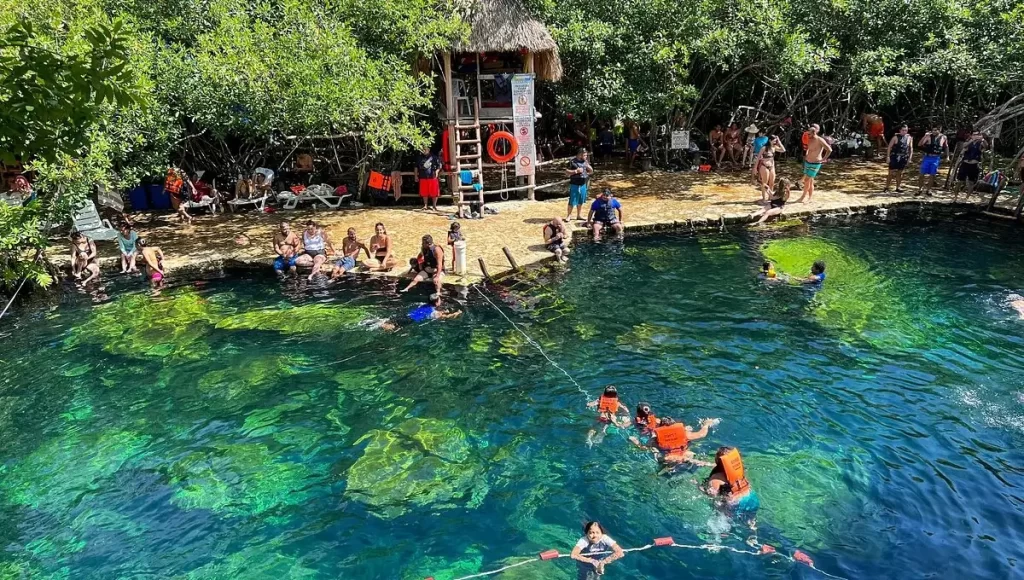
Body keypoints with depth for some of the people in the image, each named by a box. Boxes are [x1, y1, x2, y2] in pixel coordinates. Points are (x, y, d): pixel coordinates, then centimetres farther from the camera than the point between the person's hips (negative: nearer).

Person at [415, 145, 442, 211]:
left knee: (434, 192, 0)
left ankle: (434, 206, 11)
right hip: (423, 178, 3)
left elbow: (439, 165, 1)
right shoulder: (420, 158, 9)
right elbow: (416, 167, 14)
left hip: (432, 177, -2)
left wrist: (436, 172, -12)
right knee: (424, 193, 5)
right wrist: (415, 176, 10)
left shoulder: (434, 157, 0)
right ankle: (425, 206, 15)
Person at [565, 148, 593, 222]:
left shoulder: (585, 161, 7)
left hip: (583, 184, 6)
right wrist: (576, 171, -18)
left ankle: (578, 216, 25)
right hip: (574, 184, -5)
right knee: (572, 201, -4)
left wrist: (588, 167, -6)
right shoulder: (572, 161, -9)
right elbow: (566, 172, -10)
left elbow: (591, 171, 14)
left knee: (580, 201, 13)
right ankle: (568, 216, 8)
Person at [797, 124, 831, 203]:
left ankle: (803, 197, 5)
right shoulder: (810, 140, 5)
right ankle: (809, 198, 18)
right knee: (810, 181, 12)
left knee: (807, 180, -7)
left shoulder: (820, 140, -17)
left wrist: (823, 159, -16)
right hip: (807, 162, 7)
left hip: (815, 164, -7)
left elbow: (829, 150, -20)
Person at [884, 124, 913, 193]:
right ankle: (886, 188, 2)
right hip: (894, 158, -4)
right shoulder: (896, 137, -6)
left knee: (900, 173, 12)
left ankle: (898, 187, 21)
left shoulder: (909, 138, 4)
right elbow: (889, 147, -4)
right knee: (891, 173, -4)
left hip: (903, 158, 4)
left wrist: (910, 157, 2)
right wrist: (888, 156, -10)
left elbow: (911, 148, 9)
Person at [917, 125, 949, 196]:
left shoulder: (943, 137, 2)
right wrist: (925, 136, -23)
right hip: (927, 157, -1)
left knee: (932, 175, 4)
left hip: (936, 158, 1)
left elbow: (946, 147, 17)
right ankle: (920, 189, 10)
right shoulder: (928, 136, -5)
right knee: (922, 174, -1)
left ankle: (928, 190, 13)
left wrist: (947, 156, 11)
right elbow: (919, 144, -11)